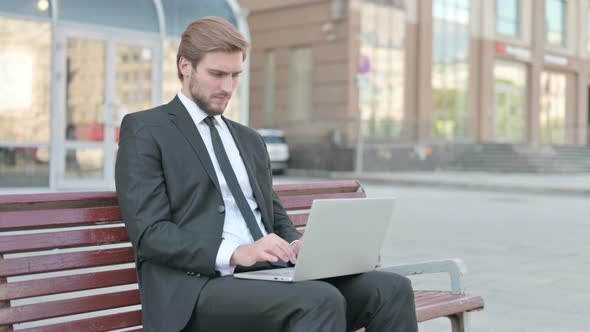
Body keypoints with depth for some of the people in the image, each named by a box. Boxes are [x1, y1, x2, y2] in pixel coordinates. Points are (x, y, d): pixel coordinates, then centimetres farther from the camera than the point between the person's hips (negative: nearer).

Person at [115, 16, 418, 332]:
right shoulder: (144, 129, 2)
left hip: (266, 275, 7)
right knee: (321, 301, -33)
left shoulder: (249, 140, 23)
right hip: (197, 288, -6)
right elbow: (149, 233, -8)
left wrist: (294, 244, -1)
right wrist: (235, 253, -22)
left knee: (391, 289, -17)